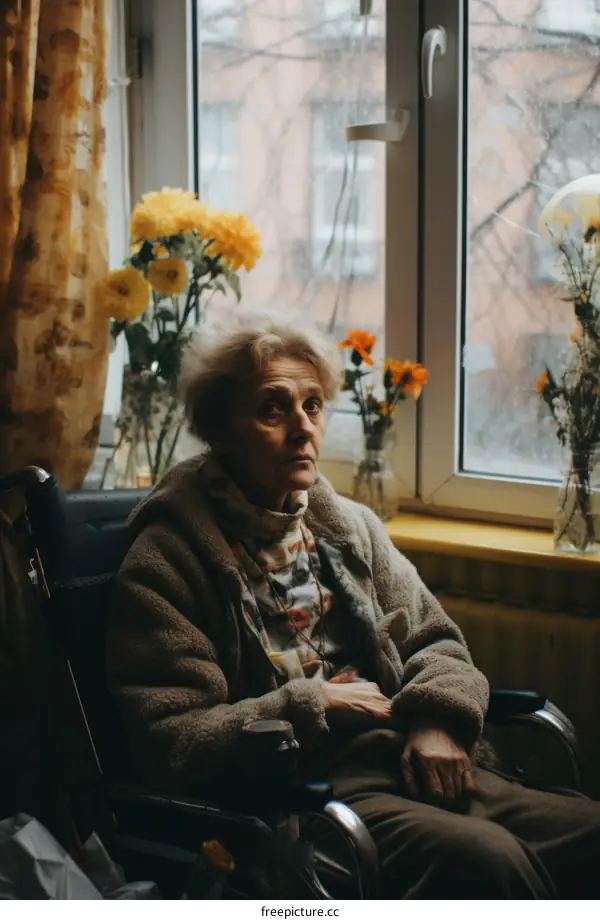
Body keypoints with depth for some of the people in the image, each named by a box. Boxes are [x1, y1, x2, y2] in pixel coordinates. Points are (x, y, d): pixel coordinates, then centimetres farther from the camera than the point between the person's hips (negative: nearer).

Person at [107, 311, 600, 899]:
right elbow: (170, 745, -7)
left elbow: (434, 640, 20)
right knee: (484, 856, -35)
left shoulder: (350, 526, 18)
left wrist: (436, 719, -2)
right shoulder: (166, 561, -2)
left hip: (412, 765, 7)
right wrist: (314, 704, -8)